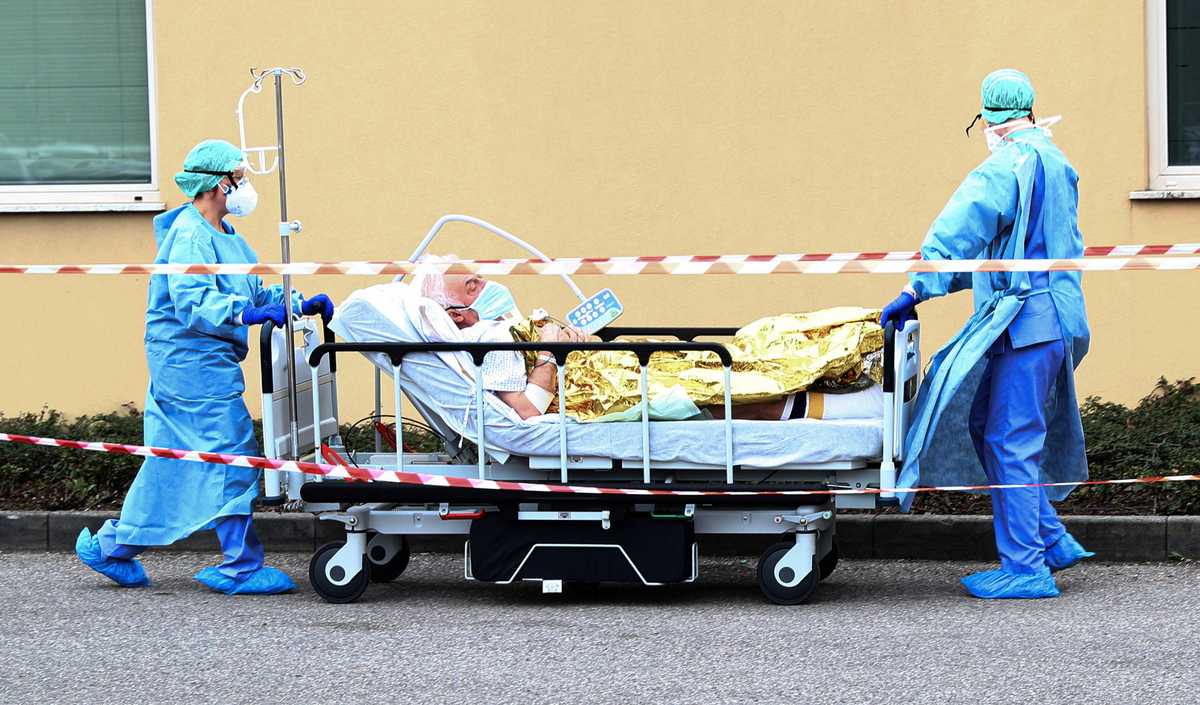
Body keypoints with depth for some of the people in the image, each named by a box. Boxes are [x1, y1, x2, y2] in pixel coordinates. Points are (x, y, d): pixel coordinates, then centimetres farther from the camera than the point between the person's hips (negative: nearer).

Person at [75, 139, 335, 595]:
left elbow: (256, 290, 21)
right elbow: (192, 302, -26)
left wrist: (302, 305, 9)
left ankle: (111, 547, 21)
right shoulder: (190, 235, -15)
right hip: (193, 359, -11)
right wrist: (248, 313, -35)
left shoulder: (223, 235, 18)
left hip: (205, 363, 11)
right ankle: (241, 568, -4)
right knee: (232, 457, -8)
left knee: (174, 462, 14)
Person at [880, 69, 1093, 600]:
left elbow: (959, 231, -21)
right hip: (1053, 319, 9)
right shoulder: (1056, 164, 18)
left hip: (1024, 322, -9)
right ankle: (1050, 541, 17)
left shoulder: (1006, 168, -12)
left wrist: (917, 291, -20)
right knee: (986, 427, 15)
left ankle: (1025, 568, -5)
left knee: (1010, 441, -6)